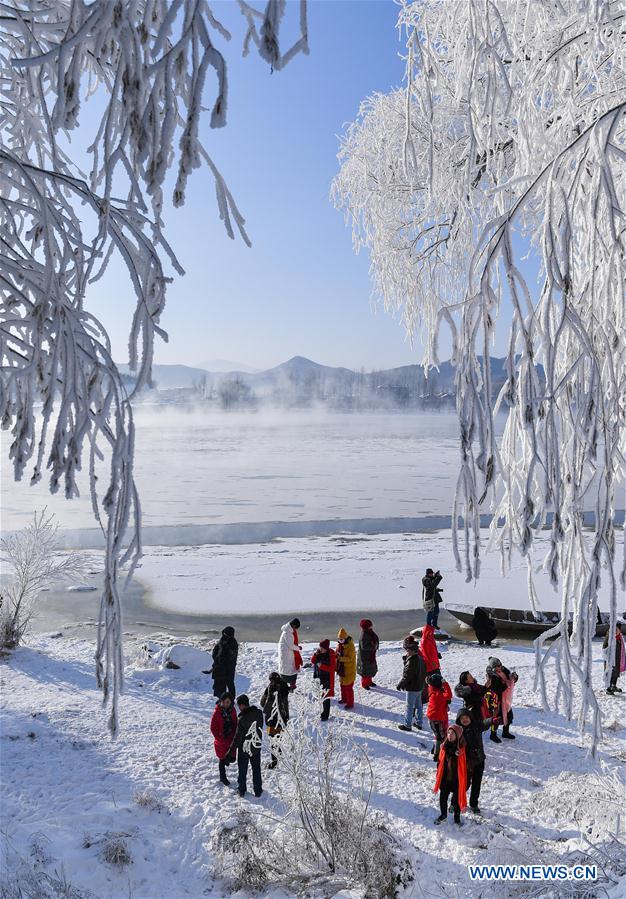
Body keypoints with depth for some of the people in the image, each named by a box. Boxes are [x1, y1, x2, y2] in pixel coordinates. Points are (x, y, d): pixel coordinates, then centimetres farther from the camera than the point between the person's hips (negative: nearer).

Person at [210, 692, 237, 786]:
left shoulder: (232, 710, -4)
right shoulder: (217, 712, -18)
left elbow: (235, 724, 7)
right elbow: (213, 728, -12)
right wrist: (220, 738, -13)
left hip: (231, 739, 4)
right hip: (221, 740, -4)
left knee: (232, 758, 6)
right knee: (222, 759, 10)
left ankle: (226, 760, 40)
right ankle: (223, 777, 31)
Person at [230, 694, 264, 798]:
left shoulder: (241, 719, -27)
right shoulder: (259, 713, -13)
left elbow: (238, 736, -21)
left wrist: (232, 749, -8)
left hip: (244, 748, -4)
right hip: (256, 747, 4)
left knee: (242, 770, 16)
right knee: (256, 769, 18)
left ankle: (241, 790, 28)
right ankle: (258, 790, 26)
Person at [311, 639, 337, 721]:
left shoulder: (331, 655, -20)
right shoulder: (319, 652, -1)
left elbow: (333, 668, -20)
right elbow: (313, 661, 3)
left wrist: (322, 666, -26)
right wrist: (316, 654, -14)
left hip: (327, 678, -7)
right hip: (320, 677, 7)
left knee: (326, 697, -3)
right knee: (322, 695, 20)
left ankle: (325, 715, 7)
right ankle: (324, 712, 35)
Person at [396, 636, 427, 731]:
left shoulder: (411, 661, -26)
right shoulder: (420, 658, 2)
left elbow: (406, 676, -22)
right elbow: (424, 672, 13)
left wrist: (400, 684, -10)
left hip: (412, 688, -9)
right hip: (420, 686, 9)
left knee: (409, 706, 3)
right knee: (418, 705, 18)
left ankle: (407, 725, 13)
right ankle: (419, 723, 28)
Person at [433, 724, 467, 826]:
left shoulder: (462, 748, -16)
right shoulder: (444, 746, -5)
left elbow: (464, 767, -11)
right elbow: (440, 762, 6)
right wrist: (438, 776, 10)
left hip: (457, 779, -4)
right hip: (445, 778, 4)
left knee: (457, 798, 11)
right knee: (442, 797, 14)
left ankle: (457, 817, 32)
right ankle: (443, 814, 37)